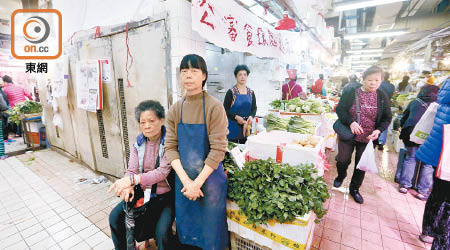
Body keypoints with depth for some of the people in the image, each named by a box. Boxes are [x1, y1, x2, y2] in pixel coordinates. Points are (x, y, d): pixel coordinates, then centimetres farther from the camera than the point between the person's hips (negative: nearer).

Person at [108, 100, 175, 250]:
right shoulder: (139, 143, 3)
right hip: (142, 193, 6)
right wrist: (127, 186, -23)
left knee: (162, 232, -22)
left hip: (165, 195, -5)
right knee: (115, 217, 0)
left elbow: (162, 172, -24)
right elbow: (131, 171, -2)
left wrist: (132, 179, -31)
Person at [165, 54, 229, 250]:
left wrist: (198, 182, -15)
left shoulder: (214, 107, -13)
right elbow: (170, 147, -3)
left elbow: (218, 149, -16)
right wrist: (186, 180, -13)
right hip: (183, 179, 4)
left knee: (210, 233, 15)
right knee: (186, 232, 22)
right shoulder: (175, 110, 1)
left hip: (210, 179, -3)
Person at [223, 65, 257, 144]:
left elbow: (254, 108, 9)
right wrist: (236, 117, -19)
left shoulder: (251, 92, 6)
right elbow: (225, 109, -7)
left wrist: (251, 116, -11)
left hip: (246, 125, 4)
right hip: (233, 126, -3)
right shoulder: (231, 92, -5)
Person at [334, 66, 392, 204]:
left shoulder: (382, 97, 0)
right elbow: (340, 109, -9)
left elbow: (387, 118, 4)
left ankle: (354, 189, 32)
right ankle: (341, 176, 42)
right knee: (343, 160, 9)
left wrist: (379, 130, -14)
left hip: (367, 139, 2)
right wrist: (351, 122, -24)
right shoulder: (351, 92, -7)